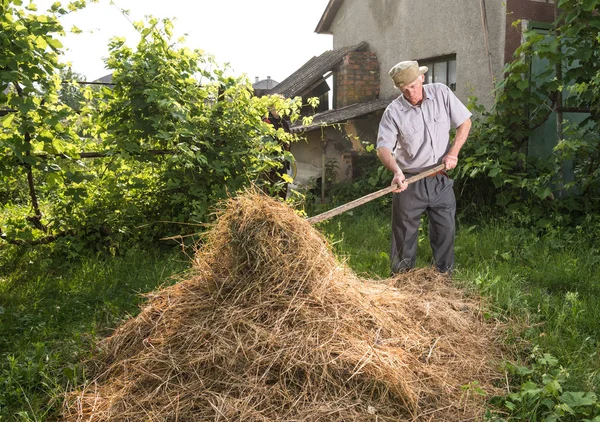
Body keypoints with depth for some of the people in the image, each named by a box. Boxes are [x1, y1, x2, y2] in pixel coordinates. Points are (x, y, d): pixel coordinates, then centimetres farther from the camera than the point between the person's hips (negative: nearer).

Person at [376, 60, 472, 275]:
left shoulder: (441, 93, -3)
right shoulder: (393, 112, -11)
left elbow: (464, 122, 5)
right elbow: (383, 147, -18)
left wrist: (453, 152, -8)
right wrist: (396, 171, -36)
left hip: (440, 179, 3)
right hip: (409, 183, -2)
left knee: (446, 231, 10)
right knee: (405, 235, 5)